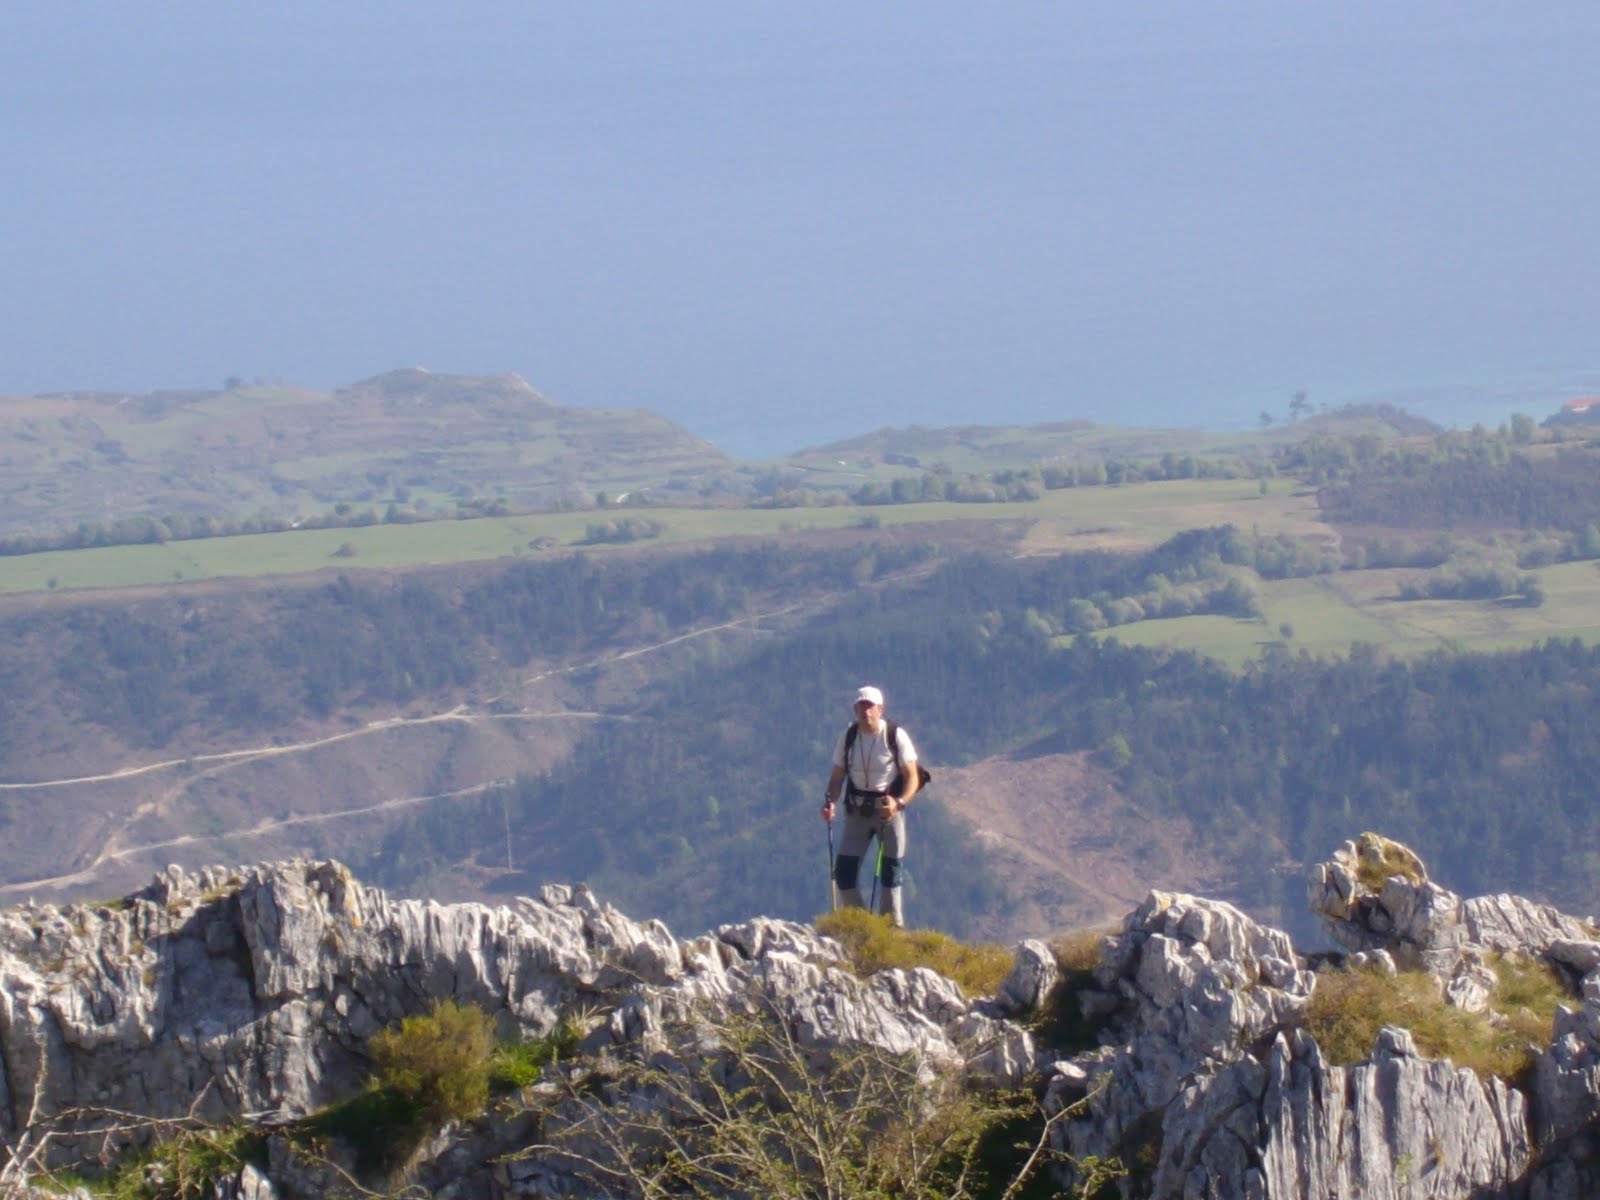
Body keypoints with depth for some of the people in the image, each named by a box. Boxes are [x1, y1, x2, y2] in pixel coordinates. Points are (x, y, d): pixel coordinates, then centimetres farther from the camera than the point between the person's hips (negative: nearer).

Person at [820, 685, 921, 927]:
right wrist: (831, 801, -16)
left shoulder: (896, 736, -11)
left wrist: (899, 803, -27)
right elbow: (837, 776, 4)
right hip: (857, 810, 3)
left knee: (891, 872, -3)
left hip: (889, 807, -3)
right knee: (844, 871, -6)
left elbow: (912, 776, -10)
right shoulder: (847, 737, -2)